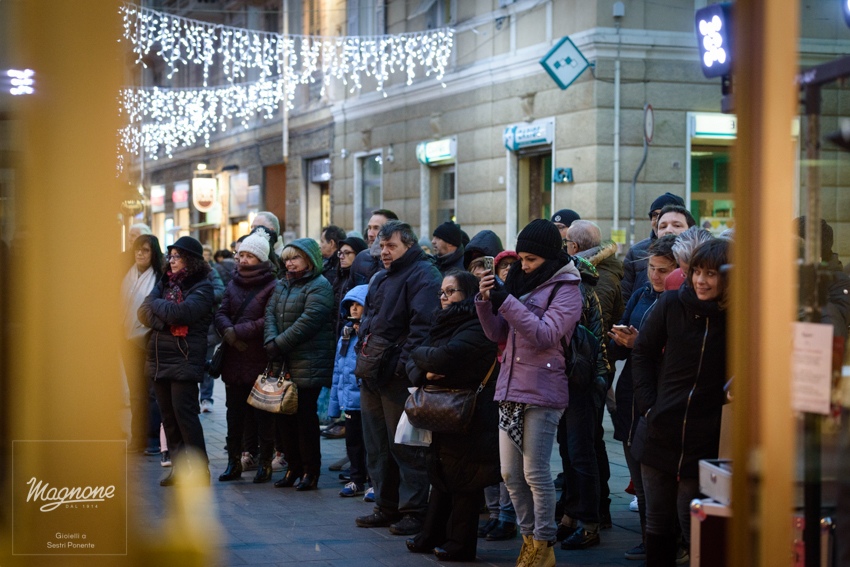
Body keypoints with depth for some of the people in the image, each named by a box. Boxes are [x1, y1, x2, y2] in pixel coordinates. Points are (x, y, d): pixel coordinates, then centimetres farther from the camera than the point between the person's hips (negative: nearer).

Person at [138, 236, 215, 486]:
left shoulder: (202, 288, -5)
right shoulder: (166, 282, 15)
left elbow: (179, 313, -21)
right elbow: (144, 314, 6)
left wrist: (156, 303, -4)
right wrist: (166, 318, -11)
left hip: (185, 359, -7)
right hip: (159, 358, 7)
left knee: (184, 412, -9)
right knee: (168, 415, 8)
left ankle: (200, 468, -4)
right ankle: (179, 467, 15)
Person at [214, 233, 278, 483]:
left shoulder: (272, 286, -7)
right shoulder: (233, 284, 14)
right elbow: (221, 314, 6)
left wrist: (238, 331, -15)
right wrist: (229, 333, -14)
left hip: (260, 361, -6)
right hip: (233, 359, 6)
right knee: (234, 414, 11)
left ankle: (265, 463, 9)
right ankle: (234, 462, 19)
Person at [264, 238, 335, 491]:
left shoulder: (319, 287, -6)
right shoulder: (282, 286, 18)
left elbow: (308, 321, -17)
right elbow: (270, 314, 7)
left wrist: (279, 344, -17)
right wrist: (271, 342, -12)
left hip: (308, 364, -7)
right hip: (282, 364, 7)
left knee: (305, 415, -5)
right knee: (284, 415, 8)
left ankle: (311, 471, 4)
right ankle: (294, 467, 18)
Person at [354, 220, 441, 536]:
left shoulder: (422, 275, -9)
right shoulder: (380, 279, 21)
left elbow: (422, 324, -19)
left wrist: (404, 363, -24)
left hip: (399, 379, -9)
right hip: (373, 376, 9)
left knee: (405, 447, -5)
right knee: (377, 446, 13)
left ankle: (415, 511, 2)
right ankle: (387, 506, 22)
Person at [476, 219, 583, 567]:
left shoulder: (566, 289, -5)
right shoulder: (521, 283, 14)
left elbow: (545, 335, -18)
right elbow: (497, 334, 13)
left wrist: (506, 302, -21)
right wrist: (486, 301, -4)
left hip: (543, 393, -7)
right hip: (510, 390, 7)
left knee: (535, 473, -4)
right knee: (511, 474, 9)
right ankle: (528, 538, 21)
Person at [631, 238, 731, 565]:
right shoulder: (673, 304, -2)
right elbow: (642, 352, 7)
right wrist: (647, 405, 1)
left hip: (704, 440, -3)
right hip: (660, 434, 3)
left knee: (693, 526, 2)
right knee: (658, 523, 13)